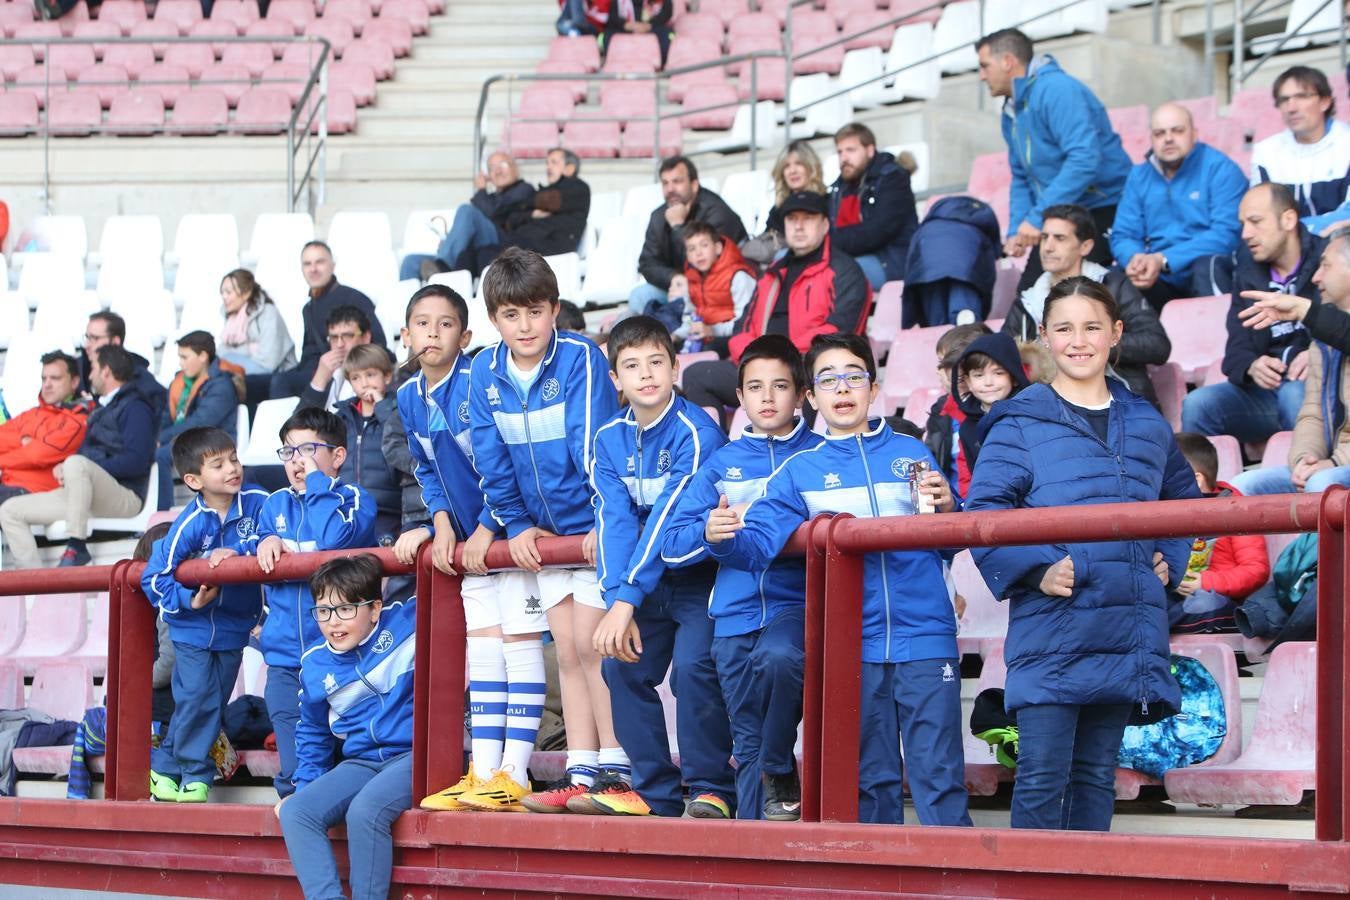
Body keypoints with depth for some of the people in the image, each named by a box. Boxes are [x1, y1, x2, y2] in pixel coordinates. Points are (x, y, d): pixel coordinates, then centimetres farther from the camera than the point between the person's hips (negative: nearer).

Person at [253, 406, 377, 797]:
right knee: (296, 776, -1)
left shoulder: (353, 500, -1)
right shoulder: (274, 505, 15)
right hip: (285, 658, 4)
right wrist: (267, 542, -5)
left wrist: (316, 484, -11)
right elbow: (264, 562, 15)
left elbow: (335, 539, -21)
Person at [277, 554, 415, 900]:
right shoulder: (315, 664, 7)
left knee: (365, 810, -33)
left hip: (412, 755, -6)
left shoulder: (408, 621, -7)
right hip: (360, 764, 6)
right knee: (294, 812, -17)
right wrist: (306, 786, 13)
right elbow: (313, 734, 22)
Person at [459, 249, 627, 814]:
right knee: (568, 653, 5)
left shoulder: (580, 359, -15)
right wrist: (516, 526, 1)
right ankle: (581, 772, 7)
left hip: (594, 527, -5)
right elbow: (492, 461, 4)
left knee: (590, 644, -11)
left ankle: (616, 770, -7)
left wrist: (606, 520, -22)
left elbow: (593, 445, -19)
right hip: (545, 532, 5)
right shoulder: (485, 374, -1)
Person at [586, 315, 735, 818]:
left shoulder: (695, 432, -20)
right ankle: (655, 791, 8)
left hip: (702, 575, -6)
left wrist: (627, 598, -32)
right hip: (652, 582, 6)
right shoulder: (610, 438, -2)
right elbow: (615, 522, -11)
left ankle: (712, 790, -12)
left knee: (693, 666, -22)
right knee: (621, 664, -2)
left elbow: (668, 520, -27)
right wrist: (615, 600, -25)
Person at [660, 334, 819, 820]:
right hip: (736, 611, 3)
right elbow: (673, 544, 6)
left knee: (778, 657, -33)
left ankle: (780, 772, -12)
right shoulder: (721, 463, 13)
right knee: (747, 738, 1)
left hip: (796, 602, -3)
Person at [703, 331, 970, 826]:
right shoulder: (800, 470, 10)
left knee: (938, 774, -6)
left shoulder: (911, 453, 9)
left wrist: (946, 509, -12)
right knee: (869, 776, 9)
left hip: (924, 637, -1)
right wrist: (724, 538, -20)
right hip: (852, 645, 1)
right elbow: (759, 541, 0)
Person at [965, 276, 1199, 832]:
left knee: (1097, 774, 9)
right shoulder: (1019, 423, 1)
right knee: (1042, 776, -8)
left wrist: (1170, 562, 13)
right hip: (1051, 628, -4)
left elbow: (1184, 502, 29)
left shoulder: (1147, 425, 16)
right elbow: (984, 513, -5)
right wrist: (1035, 569, -18)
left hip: (1128, 632, 4)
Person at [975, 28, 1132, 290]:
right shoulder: (1011, 112, 13)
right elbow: (1021, 179, 19)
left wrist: (1038, 217, -28)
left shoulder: (1056, 90, -17)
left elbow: (1084, 160, -28)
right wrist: (1016, 231, 2)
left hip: (1105, 211, -9)